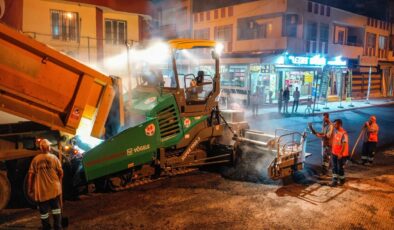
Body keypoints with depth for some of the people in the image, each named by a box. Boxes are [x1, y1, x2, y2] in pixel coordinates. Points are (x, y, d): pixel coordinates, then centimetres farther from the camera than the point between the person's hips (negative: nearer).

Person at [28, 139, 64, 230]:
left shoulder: (35, 159, -4)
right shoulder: (54, 158, -4)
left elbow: (31, 175, -5)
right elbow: (61, 172, -2)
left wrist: (30, 189, 4)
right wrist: (59, 182, 15)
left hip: (41, 190, -1)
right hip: (54, 188, 1)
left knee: (43, 211, 11)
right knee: (56, 208, 16)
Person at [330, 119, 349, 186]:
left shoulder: (343, 133, -21)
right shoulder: (335, 131, 5)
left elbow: (344, 144, -22)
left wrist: (340, 154, -23)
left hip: (341, 154, -8)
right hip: (334, 153, 8)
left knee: (340, 168, 6)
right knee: (334, 167, 9)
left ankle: (342, 180, 24)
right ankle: (335, 180, 15)